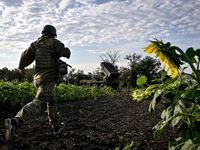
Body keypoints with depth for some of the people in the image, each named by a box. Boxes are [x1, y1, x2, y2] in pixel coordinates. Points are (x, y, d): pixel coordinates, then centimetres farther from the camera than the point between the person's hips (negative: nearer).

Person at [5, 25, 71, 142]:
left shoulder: (35, 44, 14)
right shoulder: (53, 42, 0)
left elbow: (25, 56, 9)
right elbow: (66, 53, -8)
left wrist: (21, 67, 28)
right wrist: (67, 51, 17)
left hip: (38, 77, 8)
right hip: (49, 78, -7)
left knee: (52, 100, 22)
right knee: (38, 103, -18)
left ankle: (56, 126, 29)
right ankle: (14, 122, -36)